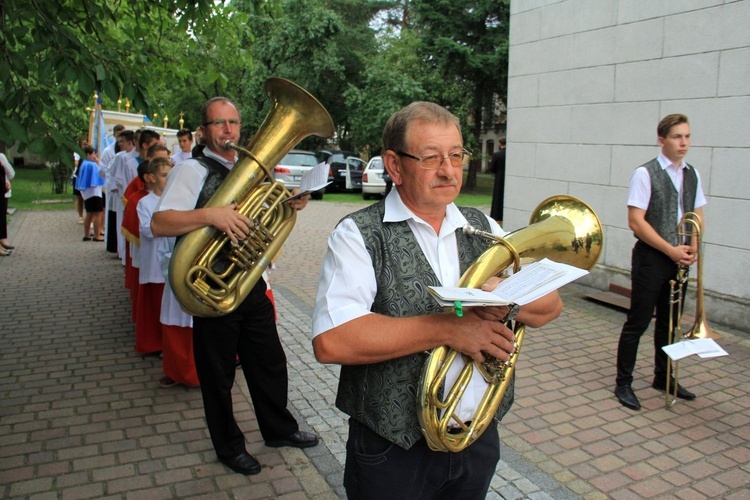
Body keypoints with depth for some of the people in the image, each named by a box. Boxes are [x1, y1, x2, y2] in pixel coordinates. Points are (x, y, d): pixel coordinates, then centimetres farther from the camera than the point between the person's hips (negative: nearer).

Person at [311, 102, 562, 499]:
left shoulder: (483, 228, 5)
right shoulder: (359, 235, -12)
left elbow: (550, 306, 3)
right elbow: (331, 341, -26)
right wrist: (448, 328, -25)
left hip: (479, 438, 5)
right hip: (393, 452, -4)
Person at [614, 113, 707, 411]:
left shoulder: (692, 175, 9)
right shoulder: (645, 174, -11)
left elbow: (697, 217, 14)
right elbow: (635, 221, -15)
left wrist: (692, 247, -5)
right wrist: (671, 250, -16)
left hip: (679, 260, 6)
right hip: (651, 258, -6)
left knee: (668, 322, 16)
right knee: (638, 322, -1)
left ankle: (663, 378, 31)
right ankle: (623, 383, 11)